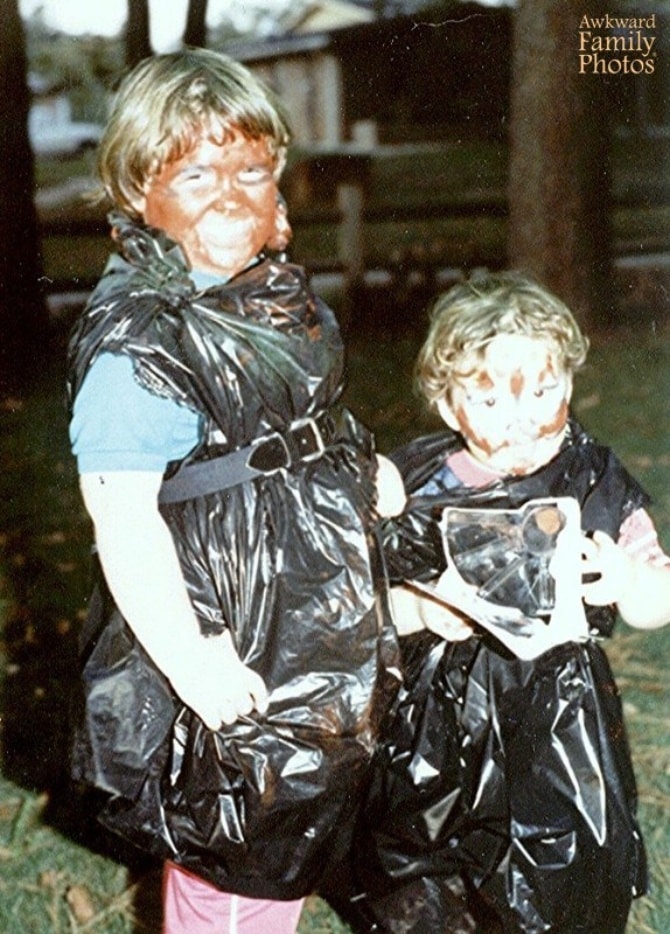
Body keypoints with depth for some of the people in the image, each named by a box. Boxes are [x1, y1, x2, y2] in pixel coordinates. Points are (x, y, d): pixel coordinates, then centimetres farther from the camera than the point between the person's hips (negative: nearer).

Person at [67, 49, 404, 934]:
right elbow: (122, 519, -26)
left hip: (317, 649, 9)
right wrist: (195, 669, -28)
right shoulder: (138, 341, -23)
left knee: (288, 854, 26)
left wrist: (363, 472, 6)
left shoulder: (279, 295, 5)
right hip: (235, 670, -9)